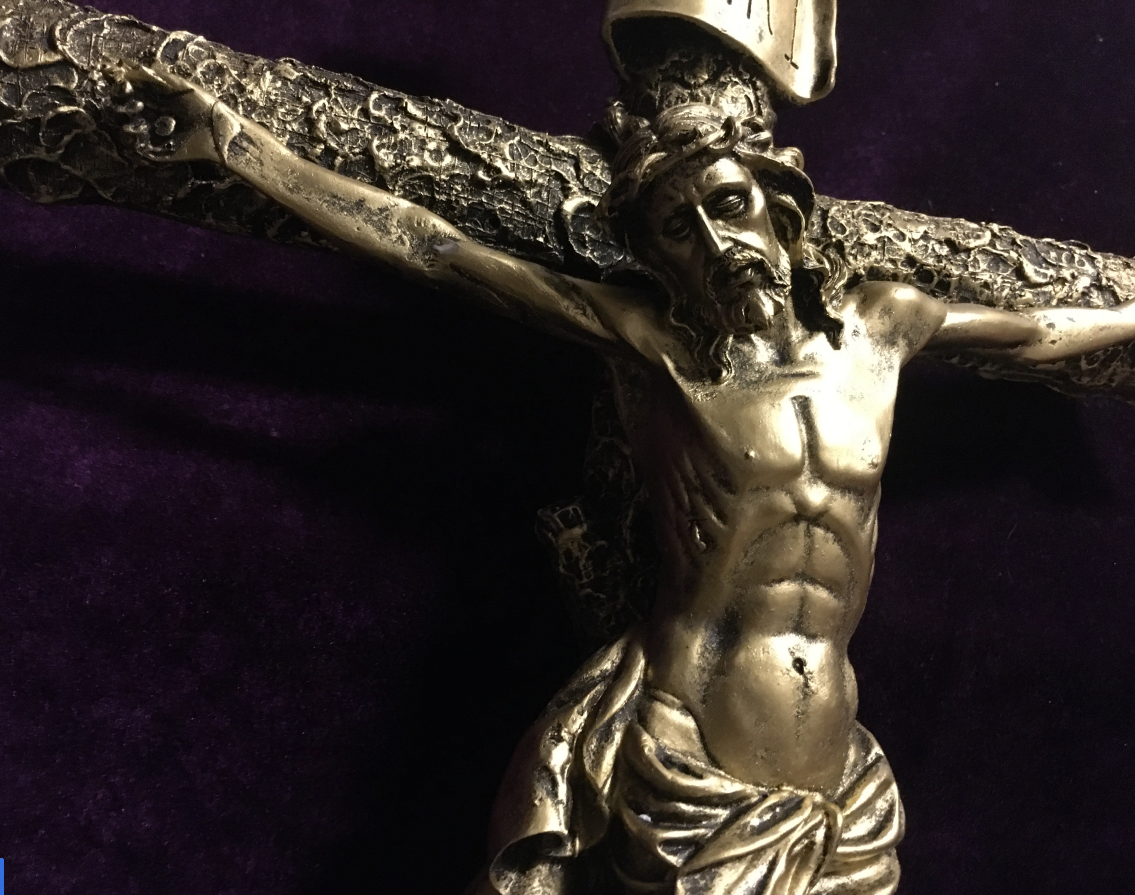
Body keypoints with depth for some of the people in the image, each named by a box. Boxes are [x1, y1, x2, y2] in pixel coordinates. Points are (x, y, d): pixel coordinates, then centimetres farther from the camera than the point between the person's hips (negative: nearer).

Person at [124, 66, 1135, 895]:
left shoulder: (878, 324, 5)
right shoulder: (647, 337, -5)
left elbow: (1034, 331, 24)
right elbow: (423, 245, -5)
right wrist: (236, 143, -4)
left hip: (835, 798, 4)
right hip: (672, 765, -3)